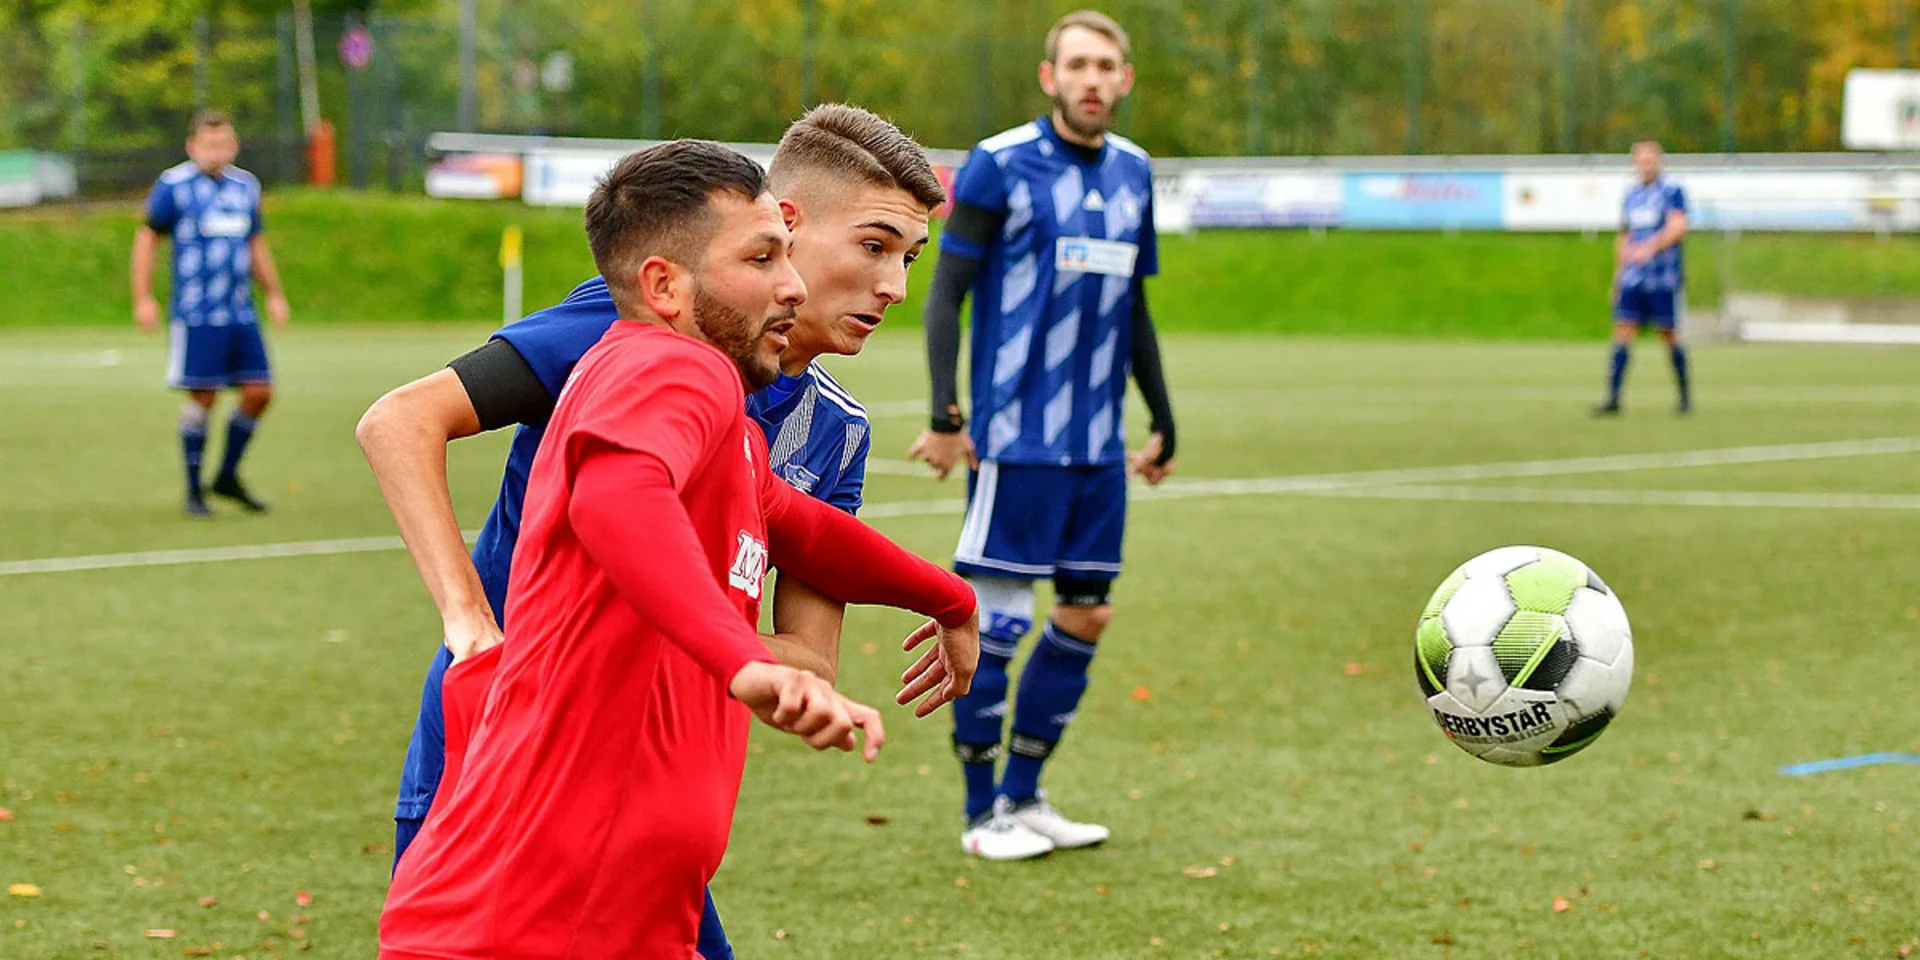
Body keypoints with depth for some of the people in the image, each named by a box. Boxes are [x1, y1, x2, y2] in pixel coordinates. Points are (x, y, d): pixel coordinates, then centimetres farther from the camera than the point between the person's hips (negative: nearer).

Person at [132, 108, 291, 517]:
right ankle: (194, 491, 8)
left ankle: (228, 476, 18)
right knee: (202, 399, -5)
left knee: (259, 391, 1)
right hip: (195, 315, -6)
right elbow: (147, 237, 0)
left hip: (241, 314, 6)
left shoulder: (245, 185, 11)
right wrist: (143, 299, -5)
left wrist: (274, 294, 21)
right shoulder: (173, 185, -5)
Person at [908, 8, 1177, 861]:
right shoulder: (1000, 166, -7)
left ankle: (1024, 796, 21)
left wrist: (1163, 421, 21)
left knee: (1086, 616, 9)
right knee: (998, 620, -4)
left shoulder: (1133, 174, 11)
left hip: (1099, 443, 6)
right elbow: (945, 292, -6)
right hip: (1016, 437, -6)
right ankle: (983, 814, 7)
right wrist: (944, 415, -14)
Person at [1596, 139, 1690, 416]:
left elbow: (1678, 227, -16)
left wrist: (1651, 246, -29)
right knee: (1623, 333, -5)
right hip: (1633, 279, 5)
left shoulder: (1672, 191, -3)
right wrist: (1618, 275, 22)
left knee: (1669, 336, 0)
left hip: (1664, 278, -5)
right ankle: (1613, 399, -7)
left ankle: (1685, 395, 18)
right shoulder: (1631, 196, 15)